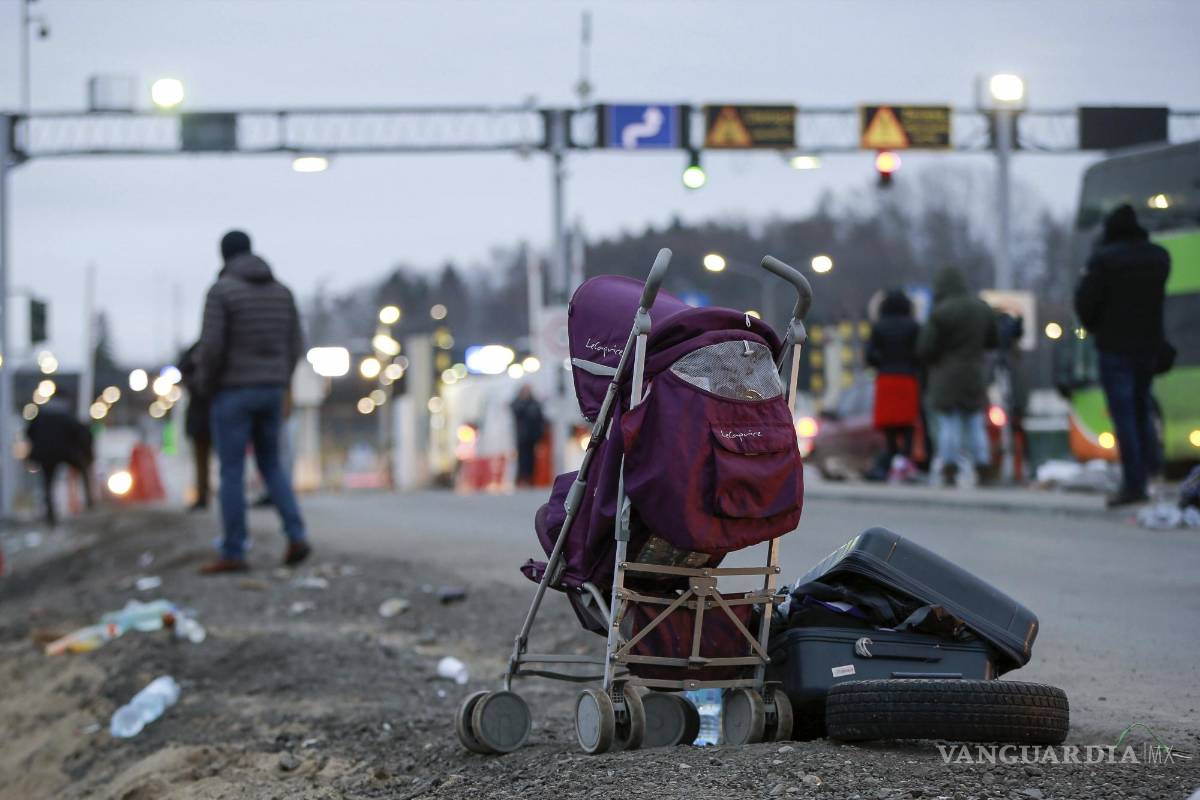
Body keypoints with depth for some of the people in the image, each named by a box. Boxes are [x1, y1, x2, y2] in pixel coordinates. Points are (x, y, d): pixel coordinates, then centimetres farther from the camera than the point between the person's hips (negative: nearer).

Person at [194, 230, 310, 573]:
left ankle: (233, 554, 2)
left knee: (232, 472, 0)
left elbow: (211, 347, -17)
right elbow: (293, 347, 7)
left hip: (233, 392, -5)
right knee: (270, 466, 16)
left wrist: (205, 385, 0)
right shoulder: (281, 291, 7)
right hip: (270, 391, 5)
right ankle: (296, 537, 2)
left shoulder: (220, 291, -11)